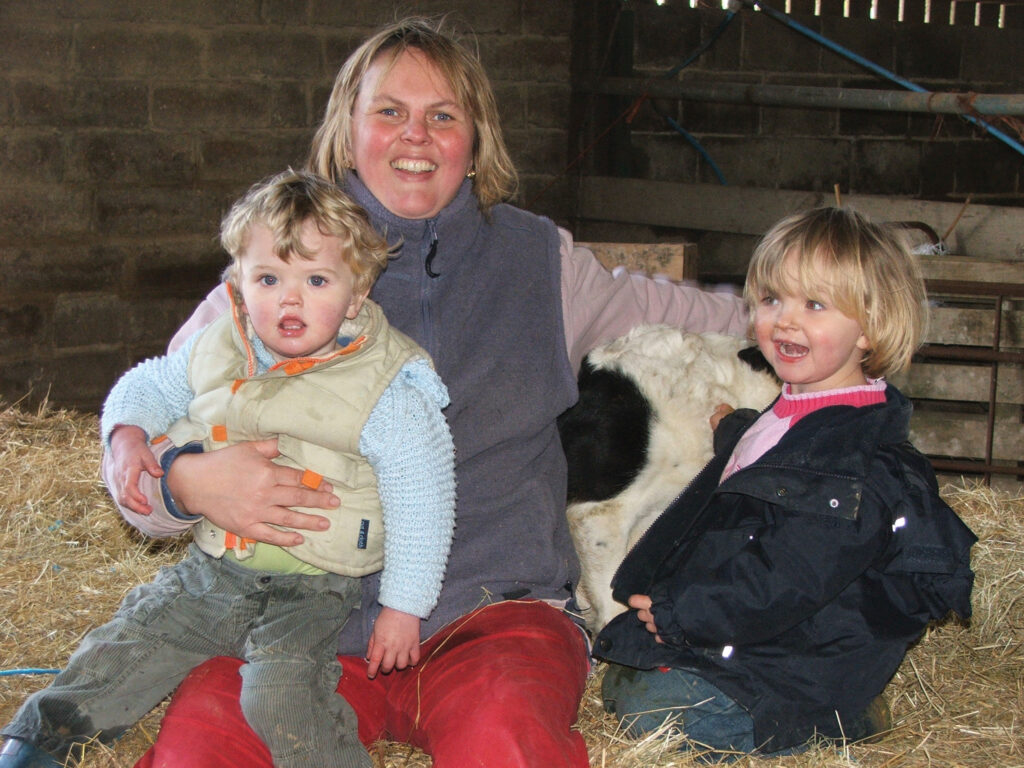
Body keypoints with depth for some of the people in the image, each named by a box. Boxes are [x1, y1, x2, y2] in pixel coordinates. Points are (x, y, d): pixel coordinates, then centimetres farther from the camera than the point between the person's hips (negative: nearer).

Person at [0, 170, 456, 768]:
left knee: (278, 697, -27)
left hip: (310, 591, -5)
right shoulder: (217, 352, 0)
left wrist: (404, 607, -13)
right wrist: (129, 438, -4)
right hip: (210, 574, 5)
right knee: (116, 658, 10)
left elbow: (422, 503, -13)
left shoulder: (387, 389, -16)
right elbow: (146, 388, 17)